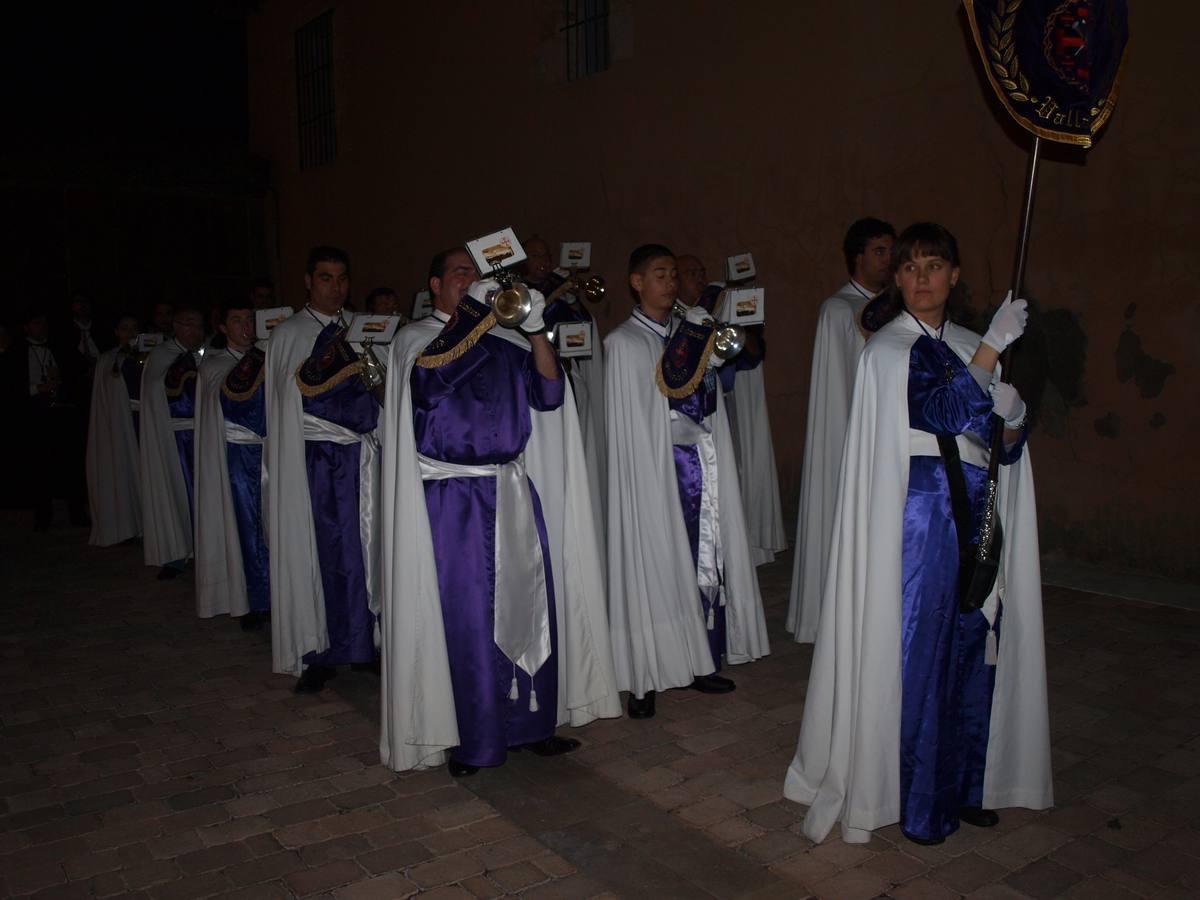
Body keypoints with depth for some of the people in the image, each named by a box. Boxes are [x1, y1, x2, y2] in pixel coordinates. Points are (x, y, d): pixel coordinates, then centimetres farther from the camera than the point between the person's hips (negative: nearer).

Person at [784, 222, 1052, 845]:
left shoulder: (971, 348, 12)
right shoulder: (887, 351, -6)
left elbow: (1004, 444, 15)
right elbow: (941, 412, -20)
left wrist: (1008, 419, -7)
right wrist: (992, 348, -22)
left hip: (974, 514, 6)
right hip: (917, 515, -6)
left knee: (971, 643, 10)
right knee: (918, 647, 0)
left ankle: (963, 785, 26)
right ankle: (916, 802, 14)